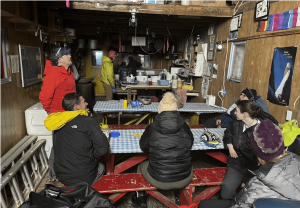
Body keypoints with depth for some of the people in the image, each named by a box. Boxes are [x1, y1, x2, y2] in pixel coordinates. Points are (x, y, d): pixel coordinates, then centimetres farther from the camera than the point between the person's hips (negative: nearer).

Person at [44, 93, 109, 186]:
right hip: (83, 179, -5)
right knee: (101, 166, 25)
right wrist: (91, 156, -2)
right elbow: (103, 148, -21)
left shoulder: (59, 122, 0)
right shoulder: (88, 121, -19)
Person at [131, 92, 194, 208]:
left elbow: (143, 147, 1)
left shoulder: (152, 128, -16)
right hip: (185, 180, 2)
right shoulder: (184, 127, -11)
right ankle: (179, 198, 49)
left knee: (141, 166, 29)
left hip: (159, 181, -1)